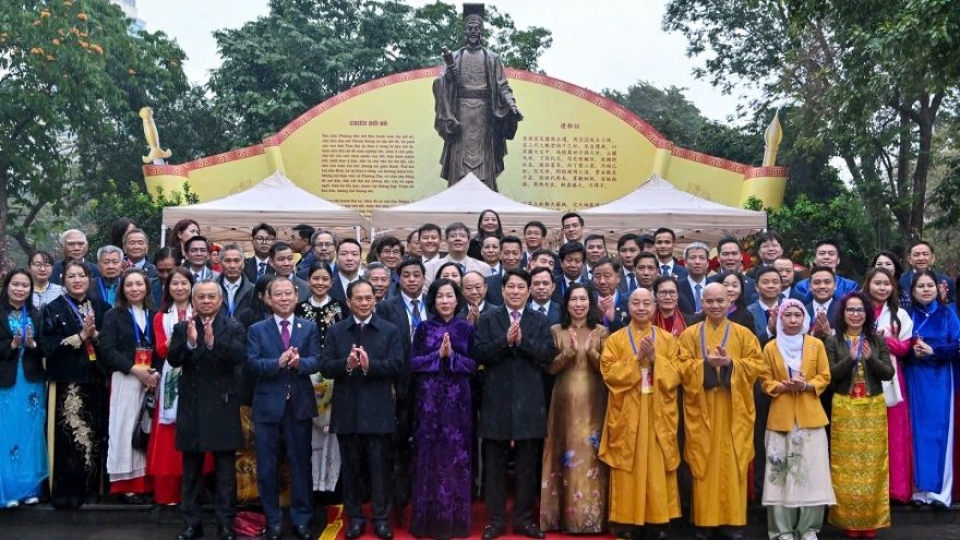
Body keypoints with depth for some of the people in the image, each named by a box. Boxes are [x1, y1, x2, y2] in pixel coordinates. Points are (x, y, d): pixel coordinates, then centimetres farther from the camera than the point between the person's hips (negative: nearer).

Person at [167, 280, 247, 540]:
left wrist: (213, 342, -30)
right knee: (191, 469, 10)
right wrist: (190, 342, -25)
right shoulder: (182, 327, 5)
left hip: (223, 405, -2)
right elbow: (172, 360, -8)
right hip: (192, 405, 2)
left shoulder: (234, 328, 0)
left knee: (225, 470, 4)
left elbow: (241, 356, -17)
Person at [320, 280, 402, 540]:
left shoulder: (389, 330, 3)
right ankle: (355, 517, 22)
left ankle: (381, 518, 14)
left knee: (380, 467, 4)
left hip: (378, 410, -1)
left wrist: (369, 365, -23)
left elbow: (396, 366, -7)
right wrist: (346, 364, -21)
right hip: (347, 410, 2)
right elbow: (325, 367, -2)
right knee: (350, 467, 10)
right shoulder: (335, 331, 6)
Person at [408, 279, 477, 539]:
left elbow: (473, 364, 1)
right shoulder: (424, 328, 5)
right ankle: (428, 518, 11)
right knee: (429, 454, 2)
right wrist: (437, 354, -13)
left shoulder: (466, 328, 5)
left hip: (457, 399, 0)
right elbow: (413, 362, -1)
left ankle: (455, 518, 12)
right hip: (428, 398, 0)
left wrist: (452, 355, -13)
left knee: (456, 454, 2)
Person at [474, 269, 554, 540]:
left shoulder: (540, 321, 7)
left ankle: (524, 518, 17)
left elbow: (548, 354, -5)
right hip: (497, 399, -1)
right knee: (494, 463, 5)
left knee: (528, 463, 7)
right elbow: (479, 354, -6)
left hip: (528, 400, 1)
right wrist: (505, 340, -18)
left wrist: (522, 340, -16)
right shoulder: (488, 320, 5)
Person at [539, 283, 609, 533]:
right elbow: (550, 367, -2)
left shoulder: (601, 331, 5)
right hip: (565, 402, 0)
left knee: (590, 456, -1)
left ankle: (591, 516, 7)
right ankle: (566, 515, 9)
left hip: (593, 403, 0)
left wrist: (591, 352, -16)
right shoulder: (556, 331, 5)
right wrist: (570, 351, -16)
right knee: (567, 456, 1)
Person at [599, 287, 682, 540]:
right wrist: (638, 358, -15)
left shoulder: (668, 339, 8)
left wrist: (655, 358, -14)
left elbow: (676, 375, 0)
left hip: (658, 414, 1)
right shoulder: (615, 339, 5)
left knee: (657, 467, 2)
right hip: (627, 415, -1)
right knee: (628, 468, -1)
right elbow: (609, 372, -7)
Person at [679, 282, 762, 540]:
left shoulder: (744, 334, 8)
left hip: (734, 410, 0)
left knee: (732, 462, 1)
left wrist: (730, 363, -16)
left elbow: (756, 365, 0)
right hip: (702, 410, 0)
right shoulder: (690, 334, 7)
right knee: (704, 463, 0)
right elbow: (683, 367, -1)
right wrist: (706, 363, -17)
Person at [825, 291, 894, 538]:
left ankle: (871, 520, 16)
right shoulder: (833, 342, -1)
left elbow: (889, 373, -2)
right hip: (845, 409, -1)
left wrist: (870, 358, -17)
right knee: (846, 464, 2)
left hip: (874, 408, 2)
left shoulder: (878, 341, 4)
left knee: (872, 462, 5)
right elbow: (830, 376, -9)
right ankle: (849, 520, 11)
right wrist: (851, 358, -21)